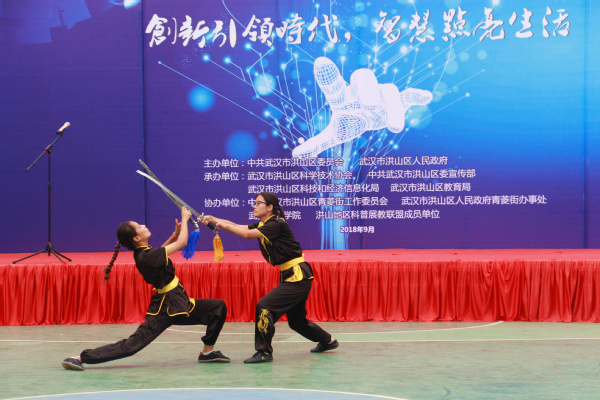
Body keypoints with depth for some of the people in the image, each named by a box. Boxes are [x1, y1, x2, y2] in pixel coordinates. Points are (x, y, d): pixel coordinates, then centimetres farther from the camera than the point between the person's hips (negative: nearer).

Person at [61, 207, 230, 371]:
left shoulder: (143, 253, 4)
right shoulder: (146, 257, -23)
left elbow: (160, 252, 28)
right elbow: (182, 243, -20)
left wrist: (175, 233, 13)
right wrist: (184, 219, -6)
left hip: (178, 305, 9)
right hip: (165, 310, -9)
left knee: (218, 306, 8)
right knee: (131, 345, -12)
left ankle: (208, 352, 17)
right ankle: (80, 358, -8)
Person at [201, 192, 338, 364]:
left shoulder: (277, 224, -17)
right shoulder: (261, 226, 10)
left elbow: (248, 234, -25)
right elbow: (237, 226, 2)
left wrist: (223, 224, -18)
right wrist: (213, 219, -10)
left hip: (298, 277, -10)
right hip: (293, 277, 10)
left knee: (264, 306, -18)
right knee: (296, 320, 21)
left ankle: (264, 352, -14)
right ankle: (328, 341, 41)